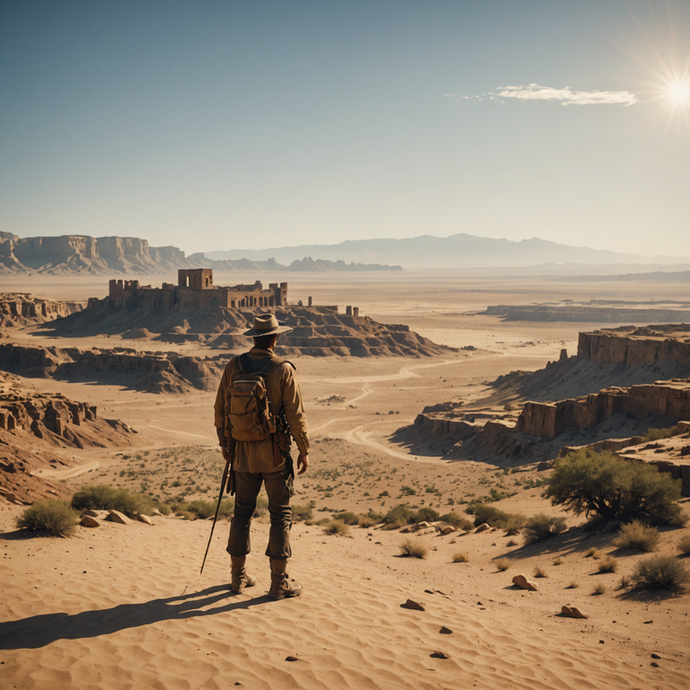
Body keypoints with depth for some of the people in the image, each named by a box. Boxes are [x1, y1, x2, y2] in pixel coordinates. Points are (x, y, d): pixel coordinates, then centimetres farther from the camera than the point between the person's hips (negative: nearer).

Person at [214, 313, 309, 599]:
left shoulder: (234, 366, -1)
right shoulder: (283, 370, -11)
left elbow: (220, 409, 4)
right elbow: (296, 414, -11)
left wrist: (224, 443, 17)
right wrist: (304, 450, -1)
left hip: (243, 451, 4)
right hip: (274, 453, -4)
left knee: (242, 511, 14)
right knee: (280, 514, 5)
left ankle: (239, 575, 21)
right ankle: (279, 581, 6)